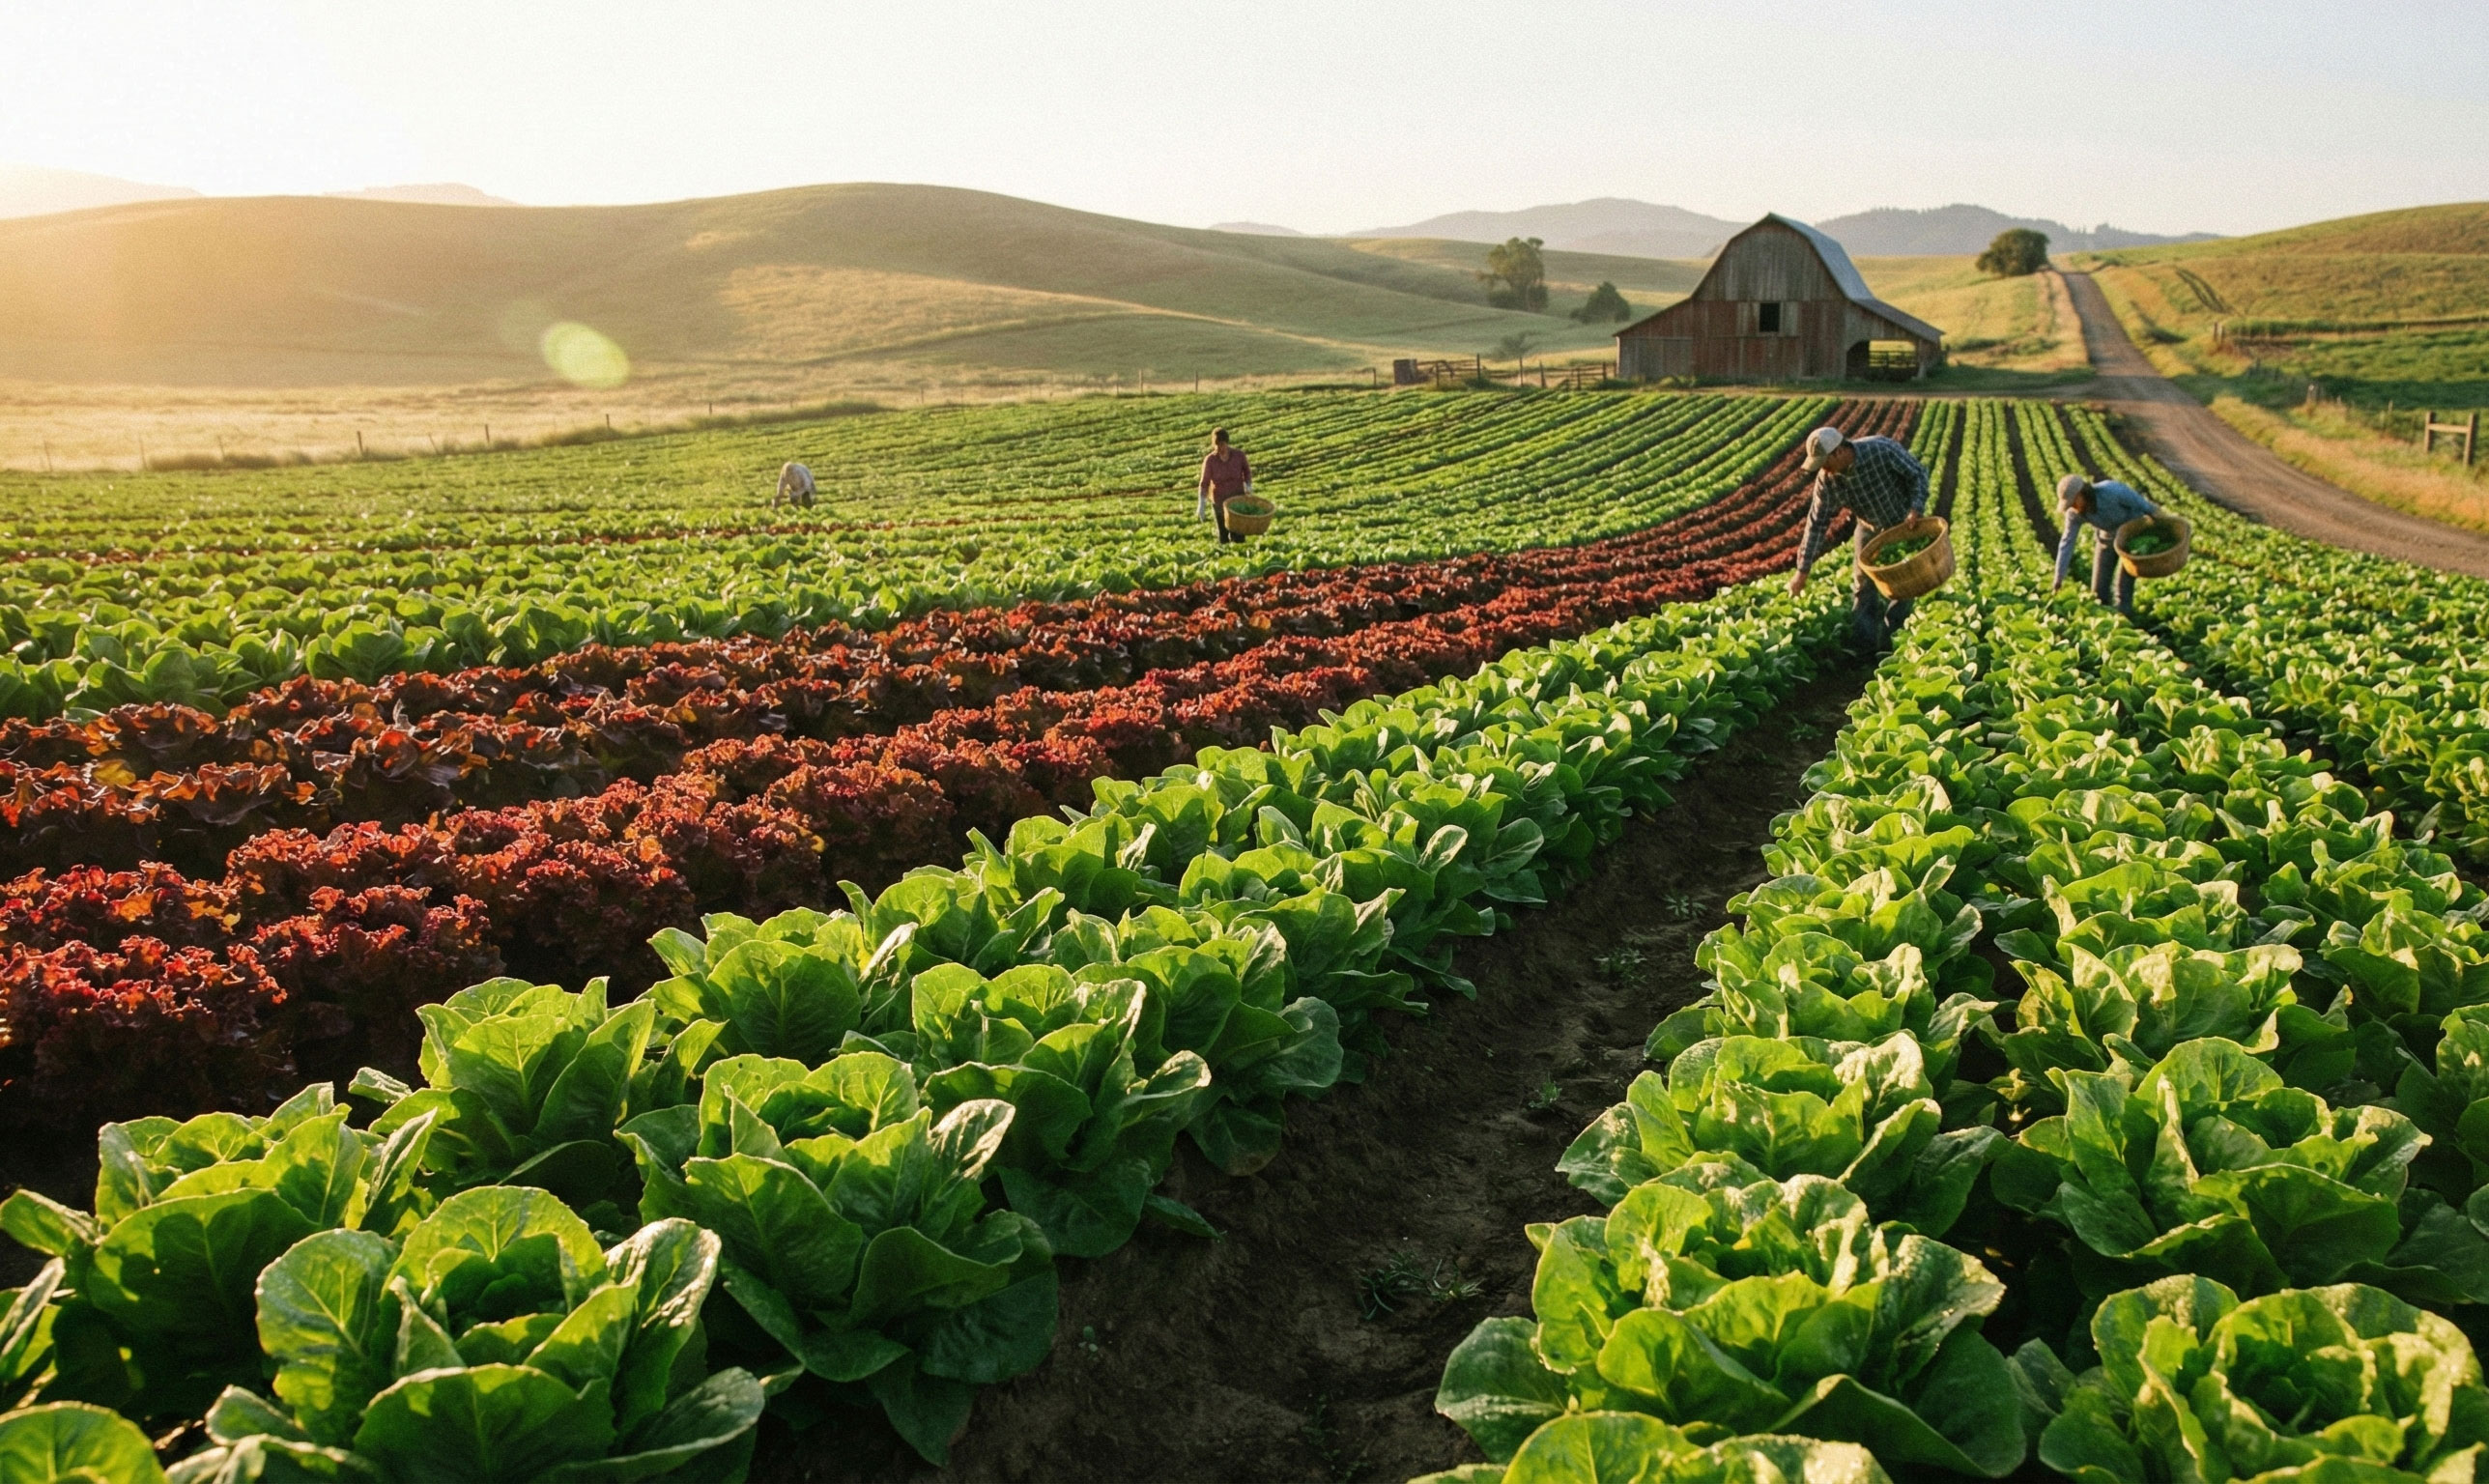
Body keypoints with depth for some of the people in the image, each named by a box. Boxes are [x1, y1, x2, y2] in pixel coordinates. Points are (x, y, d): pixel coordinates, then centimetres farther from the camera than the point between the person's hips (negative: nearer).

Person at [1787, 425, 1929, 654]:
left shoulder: (1883, 450, -34)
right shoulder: (1827, 479, -22)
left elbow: (1918, 474, -19)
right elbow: (1817, 523, -16)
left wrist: (1916, 508, -35)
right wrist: (1802, 570, -15)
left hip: (1904, 523, -3)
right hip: (1870, 528, 3)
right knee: (1863, 584, 2)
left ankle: (1891, 642, 11)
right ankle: (1866, 650, 11)